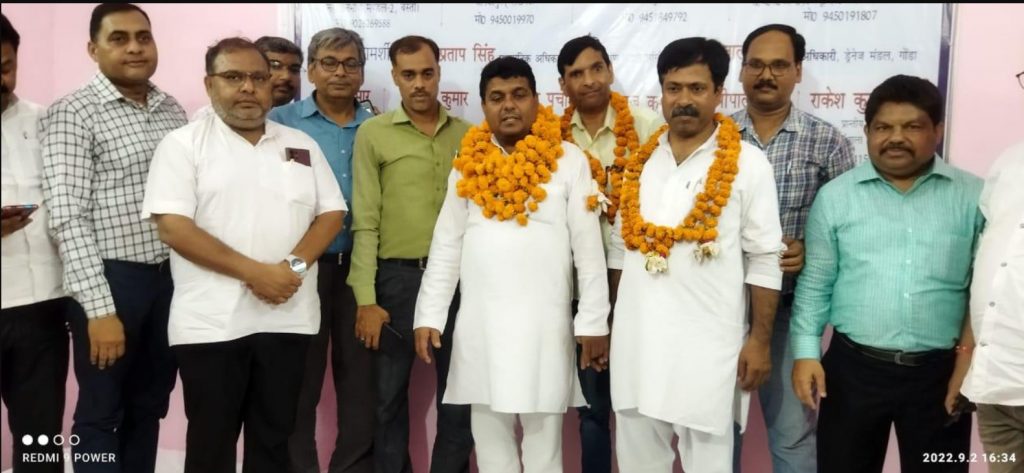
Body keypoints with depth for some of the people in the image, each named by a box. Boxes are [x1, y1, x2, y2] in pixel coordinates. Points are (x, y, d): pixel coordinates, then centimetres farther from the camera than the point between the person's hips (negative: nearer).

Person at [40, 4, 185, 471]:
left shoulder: (173, 110, 10)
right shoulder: (71, 114, -8)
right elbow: (67, 216, -14)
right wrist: (99, 308, -19)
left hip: (170, 277, 5)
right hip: (112, 280, -5)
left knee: (149, 407, 16)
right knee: (101, 414, 8)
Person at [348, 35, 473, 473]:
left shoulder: (466, 134, 7)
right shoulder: (373, 133, 0)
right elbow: (365, 222, -4)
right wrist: (366, 299, -8)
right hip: (397, 277, -2)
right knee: (389, 394, 10)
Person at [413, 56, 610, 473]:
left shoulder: (568, 160, -2)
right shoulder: (468, 162, 7)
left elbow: (588, 248, -2)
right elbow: (446, 246, 9)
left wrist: (593, 322, -4)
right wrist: (429, 315, 5)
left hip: (545, 324, -3)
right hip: (479, 324, 3)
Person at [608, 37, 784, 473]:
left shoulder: (748, 165, -5)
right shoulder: (640, 161, 7)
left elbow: (764, 260, -5)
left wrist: (760, 339, -7)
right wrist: (615, 322, 12)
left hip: (707, 341, -4)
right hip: (637, 337, 5)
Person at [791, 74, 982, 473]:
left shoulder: (973, 197, 1)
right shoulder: (835, 196, 2)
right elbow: (814, 283, 4)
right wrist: (806, 352, -2)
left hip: (940, 372, 0)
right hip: (853, 367, 0)